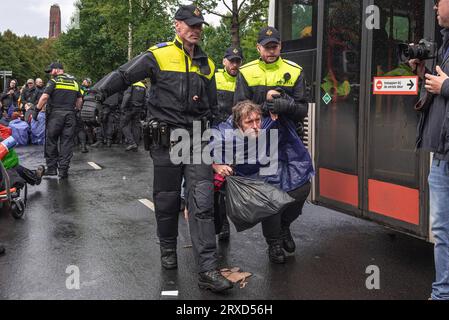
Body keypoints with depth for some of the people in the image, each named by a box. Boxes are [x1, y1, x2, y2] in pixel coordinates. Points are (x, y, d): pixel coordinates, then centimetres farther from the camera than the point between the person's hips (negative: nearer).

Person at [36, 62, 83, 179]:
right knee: (67, 143, 4)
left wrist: (37, 109, -5)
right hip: (70, 115, 4)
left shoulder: (54, 81, -3)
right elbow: (80, 100, 15)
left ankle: (52, 169, 11)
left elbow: (44, 97, -12)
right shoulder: (74, 82, 14)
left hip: (55, 114, -4)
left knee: (51, 142, 7)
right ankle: (63, 171, 2)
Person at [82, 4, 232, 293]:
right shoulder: (158, 55, -1)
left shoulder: (207, 64, 14)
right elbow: (123, 76, -7)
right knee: (167, 201, 8)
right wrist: (96, 95, -19)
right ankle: (168, 250, 33)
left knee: (202, 202, -6)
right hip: (167, 139, -2)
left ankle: (208, 270, -6)